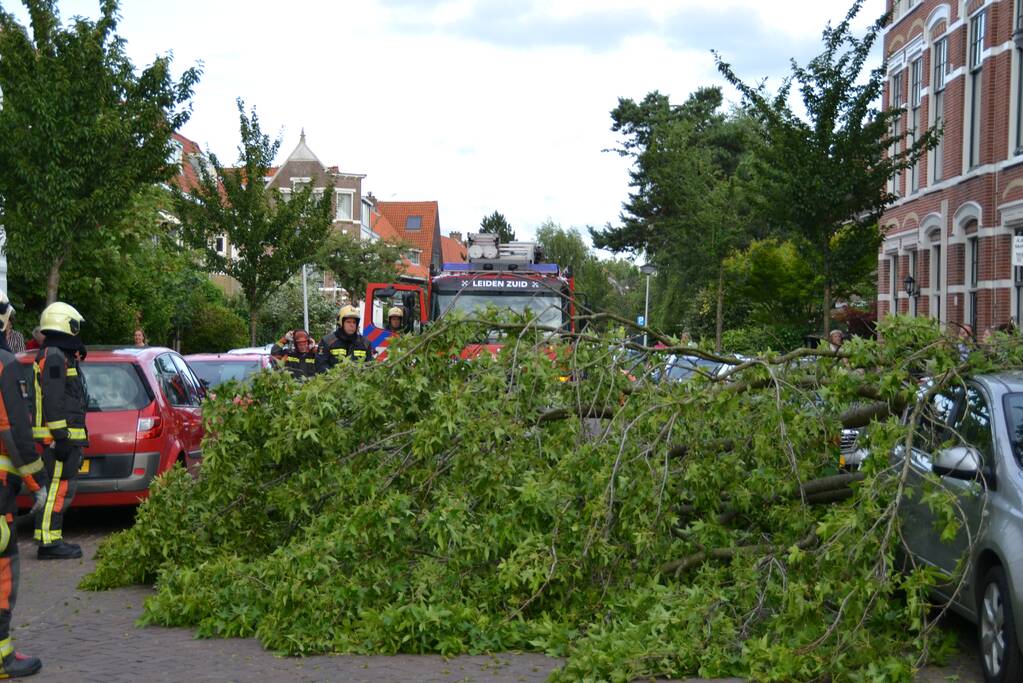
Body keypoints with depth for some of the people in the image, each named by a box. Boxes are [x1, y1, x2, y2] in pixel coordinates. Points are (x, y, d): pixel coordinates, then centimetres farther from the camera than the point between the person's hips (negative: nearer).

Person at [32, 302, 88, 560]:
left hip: (64, 437, 11)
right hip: (60, 436, -11)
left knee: (64, 488, 13)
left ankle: (53, 540, 18)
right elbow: (53, 401, -20)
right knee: (58, 489, -10)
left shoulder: (61, 355, 21)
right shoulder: (54, 356, -12)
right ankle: (48, 542, -9)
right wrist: (61, 436, -22)